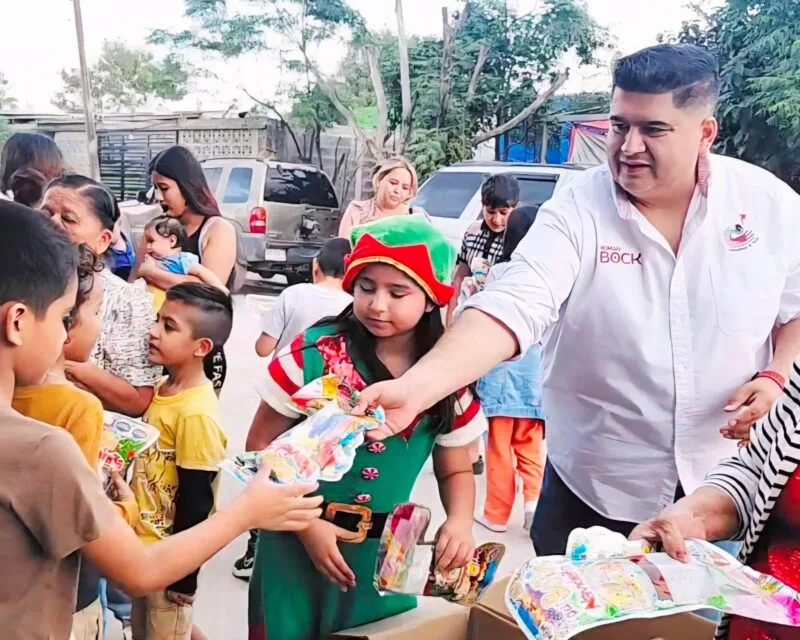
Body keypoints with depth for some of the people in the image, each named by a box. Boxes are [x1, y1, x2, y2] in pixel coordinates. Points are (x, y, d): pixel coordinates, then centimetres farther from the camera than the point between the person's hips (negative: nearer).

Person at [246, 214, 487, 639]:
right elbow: (261, 448, -7)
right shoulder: (314, 353, -13)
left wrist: (459, 521, -12)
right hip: (296, 548, -2)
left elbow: (456, 470, 7)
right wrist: (306, 523, -15)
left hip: (386, 560, 2)